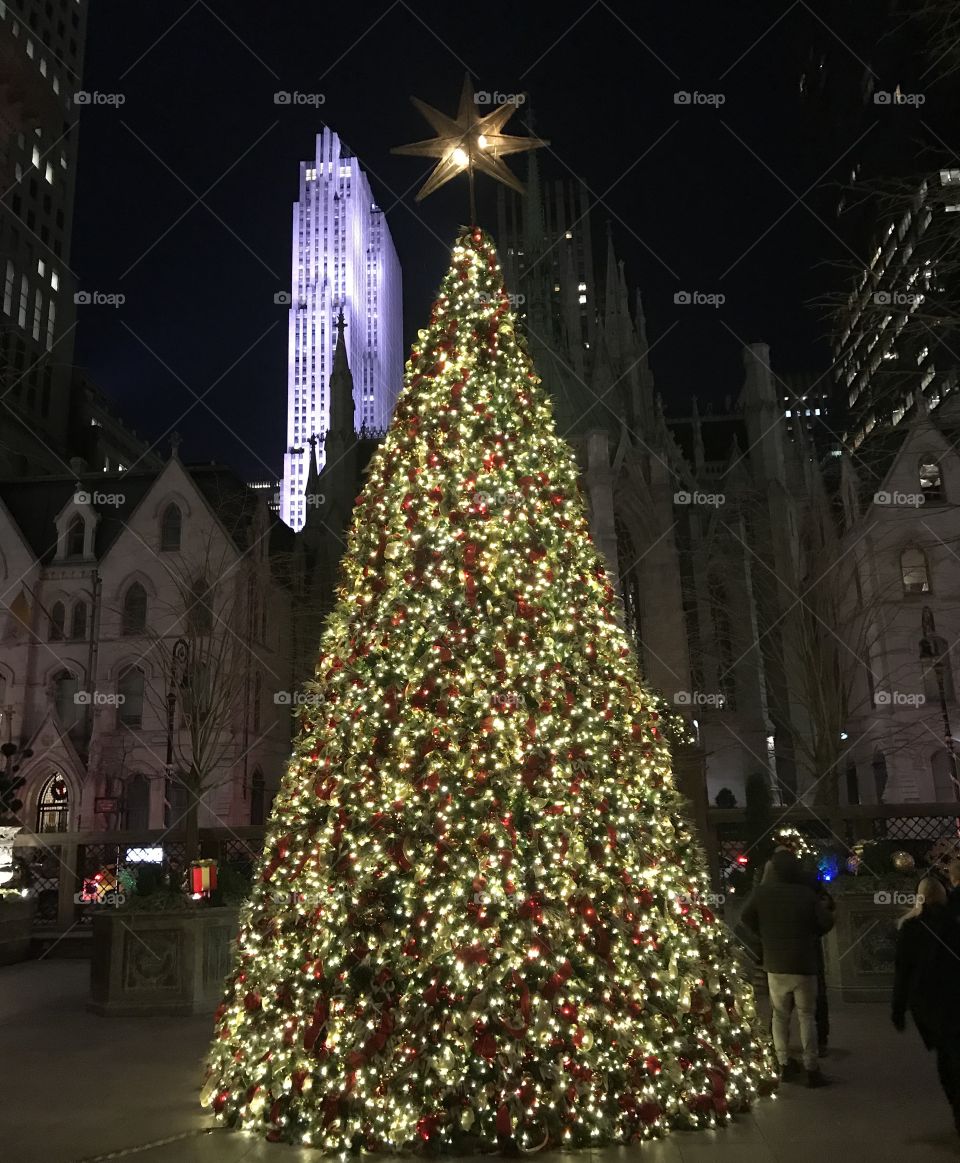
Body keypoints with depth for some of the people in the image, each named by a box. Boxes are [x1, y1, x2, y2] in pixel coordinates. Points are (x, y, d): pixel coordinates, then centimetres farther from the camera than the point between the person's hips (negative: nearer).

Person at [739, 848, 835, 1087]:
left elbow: (746, 919, -1)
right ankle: (811, 1068, 6)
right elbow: (827, 922, -7)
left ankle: (784, 1064, 19)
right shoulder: (808, 894, -11)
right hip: (804, 965, -2)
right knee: (806, 1016, 8)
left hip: (775, 964, 2)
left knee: (780, 1015, 15)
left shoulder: (762, 892, -7)